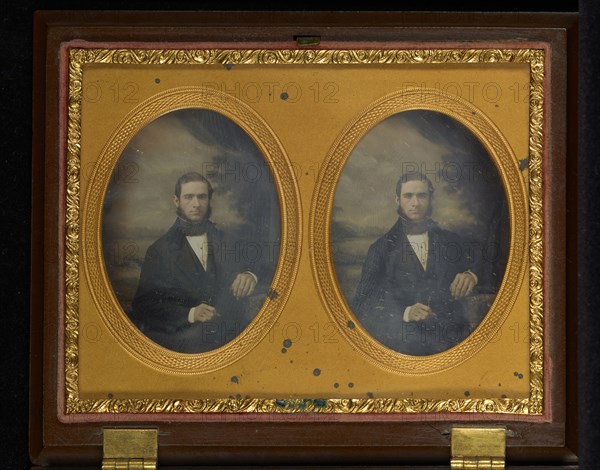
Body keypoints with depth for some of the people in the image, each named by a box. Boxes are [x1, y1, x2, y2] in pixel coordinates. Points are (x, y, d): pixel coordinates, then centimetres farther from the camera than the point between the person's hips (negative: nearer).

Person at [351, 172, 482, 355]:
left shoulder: (452, 242, 18)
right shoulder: (381, 249, 11)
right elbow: (361, 305, 3)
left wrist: (471, 276, -6)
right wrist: (405, 313, -15)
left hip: (454, 338, 1)